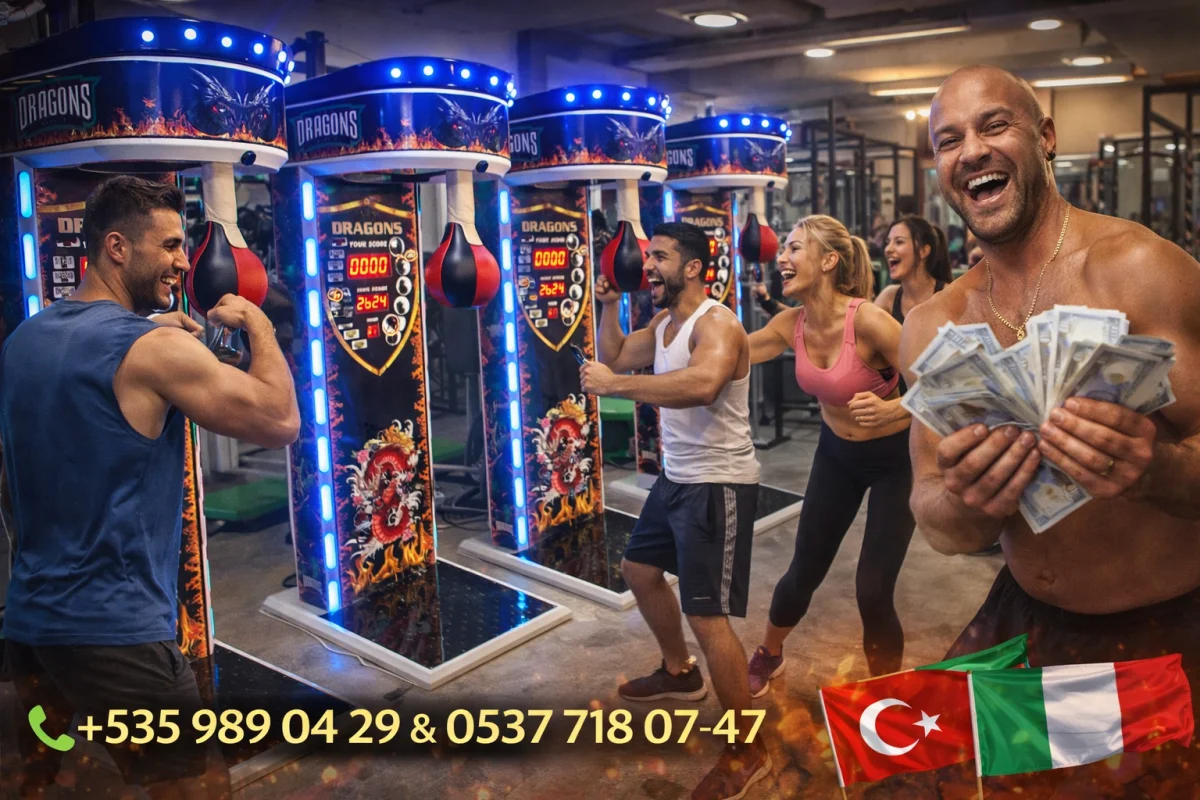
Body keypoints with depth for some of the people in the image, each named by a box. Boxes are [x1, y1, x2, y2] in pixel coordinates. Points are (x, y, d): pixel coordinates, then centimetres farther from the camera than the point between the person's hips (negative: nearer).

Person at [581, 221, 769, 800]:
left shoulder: (716, 324, -22)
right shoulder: (664, 322, 8)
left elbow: (702, 384, -43)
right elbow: (616, 357, 19)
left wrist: (613, 385, -39)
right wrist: (608, 305, 4)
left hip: (718, 485, -10)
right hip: (677, 477, 10)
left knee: (707, 617, -10)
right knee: (639, 569, 25)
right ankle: (679, 673, 47)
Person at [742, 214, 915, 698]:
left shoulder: (868, 320, -30)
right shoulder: (791, 324, -12)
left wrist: (892, 409, -44)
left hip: (895, 457, -5)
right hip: (837, 451, 5)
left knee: (873, 591, -6)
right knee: (804, 571, 12)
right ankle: (768, 655, 40)